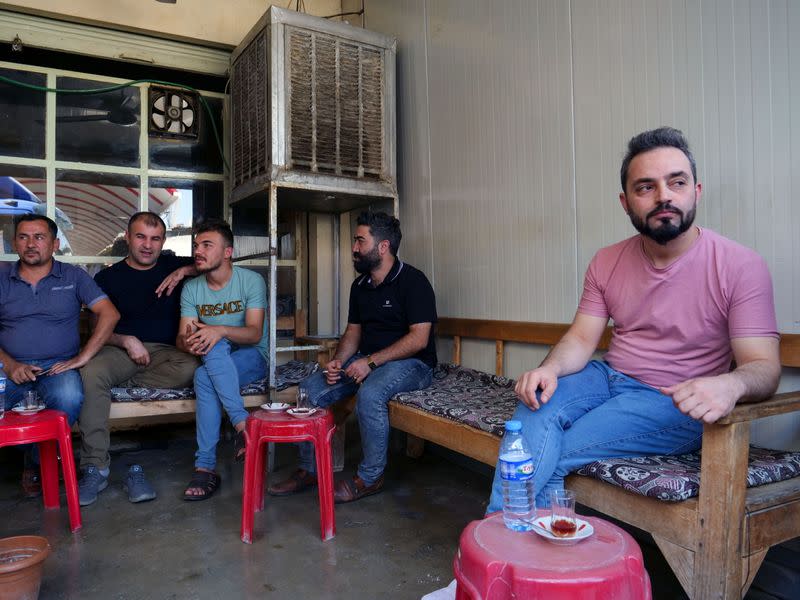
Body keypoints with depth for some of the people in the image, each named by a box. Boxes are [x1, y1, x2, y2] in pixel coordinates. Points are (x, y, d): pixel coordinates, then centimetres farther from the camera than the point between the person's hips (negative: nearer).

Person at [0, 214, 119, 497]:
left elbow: (109, 314, -2)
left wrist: (82, 357, -12)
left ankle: (36, 462, -4)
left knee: (69, 398, -34)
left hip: (57, 367, -1)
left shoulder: (73, 277, 9)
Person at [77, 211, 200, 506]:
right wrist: (127, 341, -13)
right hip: (121, 350, 0)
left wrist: (186, 270, -4)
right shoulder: (108, 277, 11)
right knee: (90, 371, -34)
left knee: (190, 367, -34)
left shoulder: (173, 266, 14)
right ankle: (95, 468, -27)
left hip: (164, 351, 0)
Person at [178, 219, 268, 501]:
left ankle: (206, 466, -29)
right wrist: (188, 341, -28)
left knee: (204, 377, -33)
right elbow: (182, 337, -2)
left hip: (252, 357, -3)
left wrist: (221, 330, -35)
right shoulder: (191, 288, 5)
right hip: (213, 361, 3)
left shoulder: (251, 280, -7)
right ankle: (243, 425, -34)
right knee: (212, 353, -34)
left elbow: (255, 333, -16)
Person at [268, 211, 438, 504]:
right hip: (367, 359, 8)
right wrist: (338, 361, -3)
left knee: (370, 393, -36)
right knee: (310, 389, -7)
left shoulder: (412, 281, -13)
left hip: (411, 362, -7)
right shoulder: (360, 285, 11)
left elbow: (419, 338, -20)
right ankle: (309, 469, 6)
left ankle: (370, 477, -15)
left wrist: (371, 362, -23)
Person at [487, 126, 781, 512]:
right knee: (539, 403, -27)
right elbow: (582, 337, 3)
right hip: (609, 378, 5)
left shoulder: (741, 266, -9)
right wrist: (550, 368, -20)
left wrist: (730, 385, -37)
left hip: (678, 402, -4)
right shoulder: (607, 262, 5)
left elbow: (764, 367, -12)